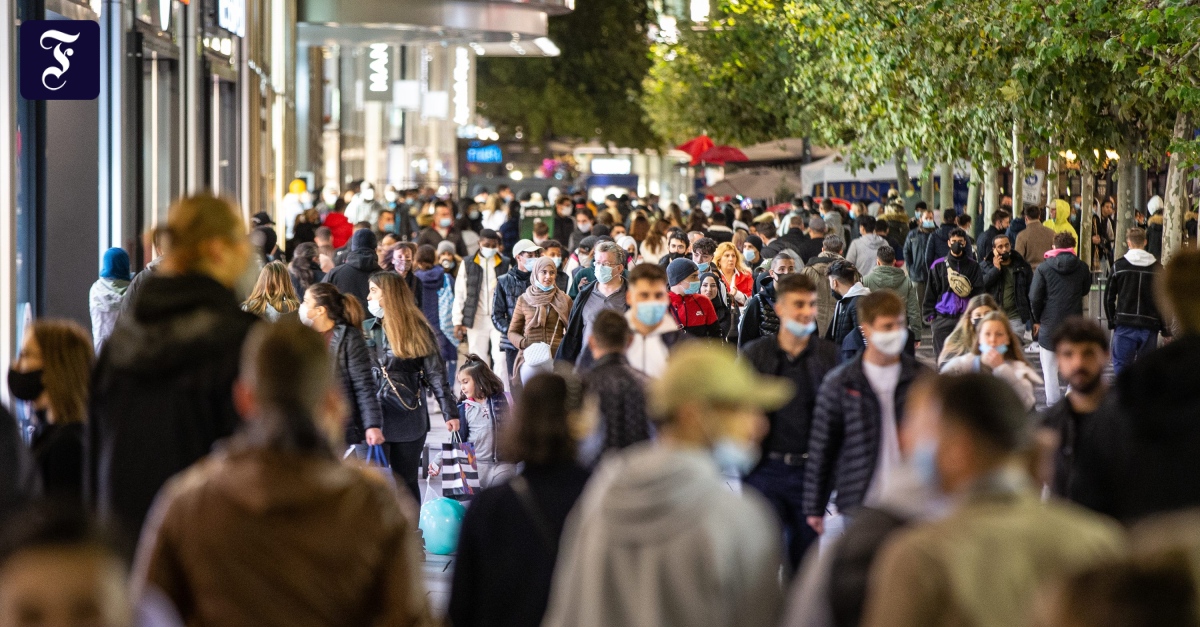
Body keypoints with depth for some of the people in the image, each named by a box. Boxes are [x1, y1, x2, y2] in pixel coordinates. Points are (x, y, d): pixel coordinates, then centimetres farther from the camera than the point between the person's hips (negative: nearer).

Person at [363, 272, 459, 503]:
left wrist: (449, 412, -5)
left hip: (409, 418, -1)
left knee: (407, 484, 6)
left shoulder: (417, 330, 0)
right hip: (374, 418, 1)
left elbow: (435, 372, -1)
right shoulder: (366, 331, 6)